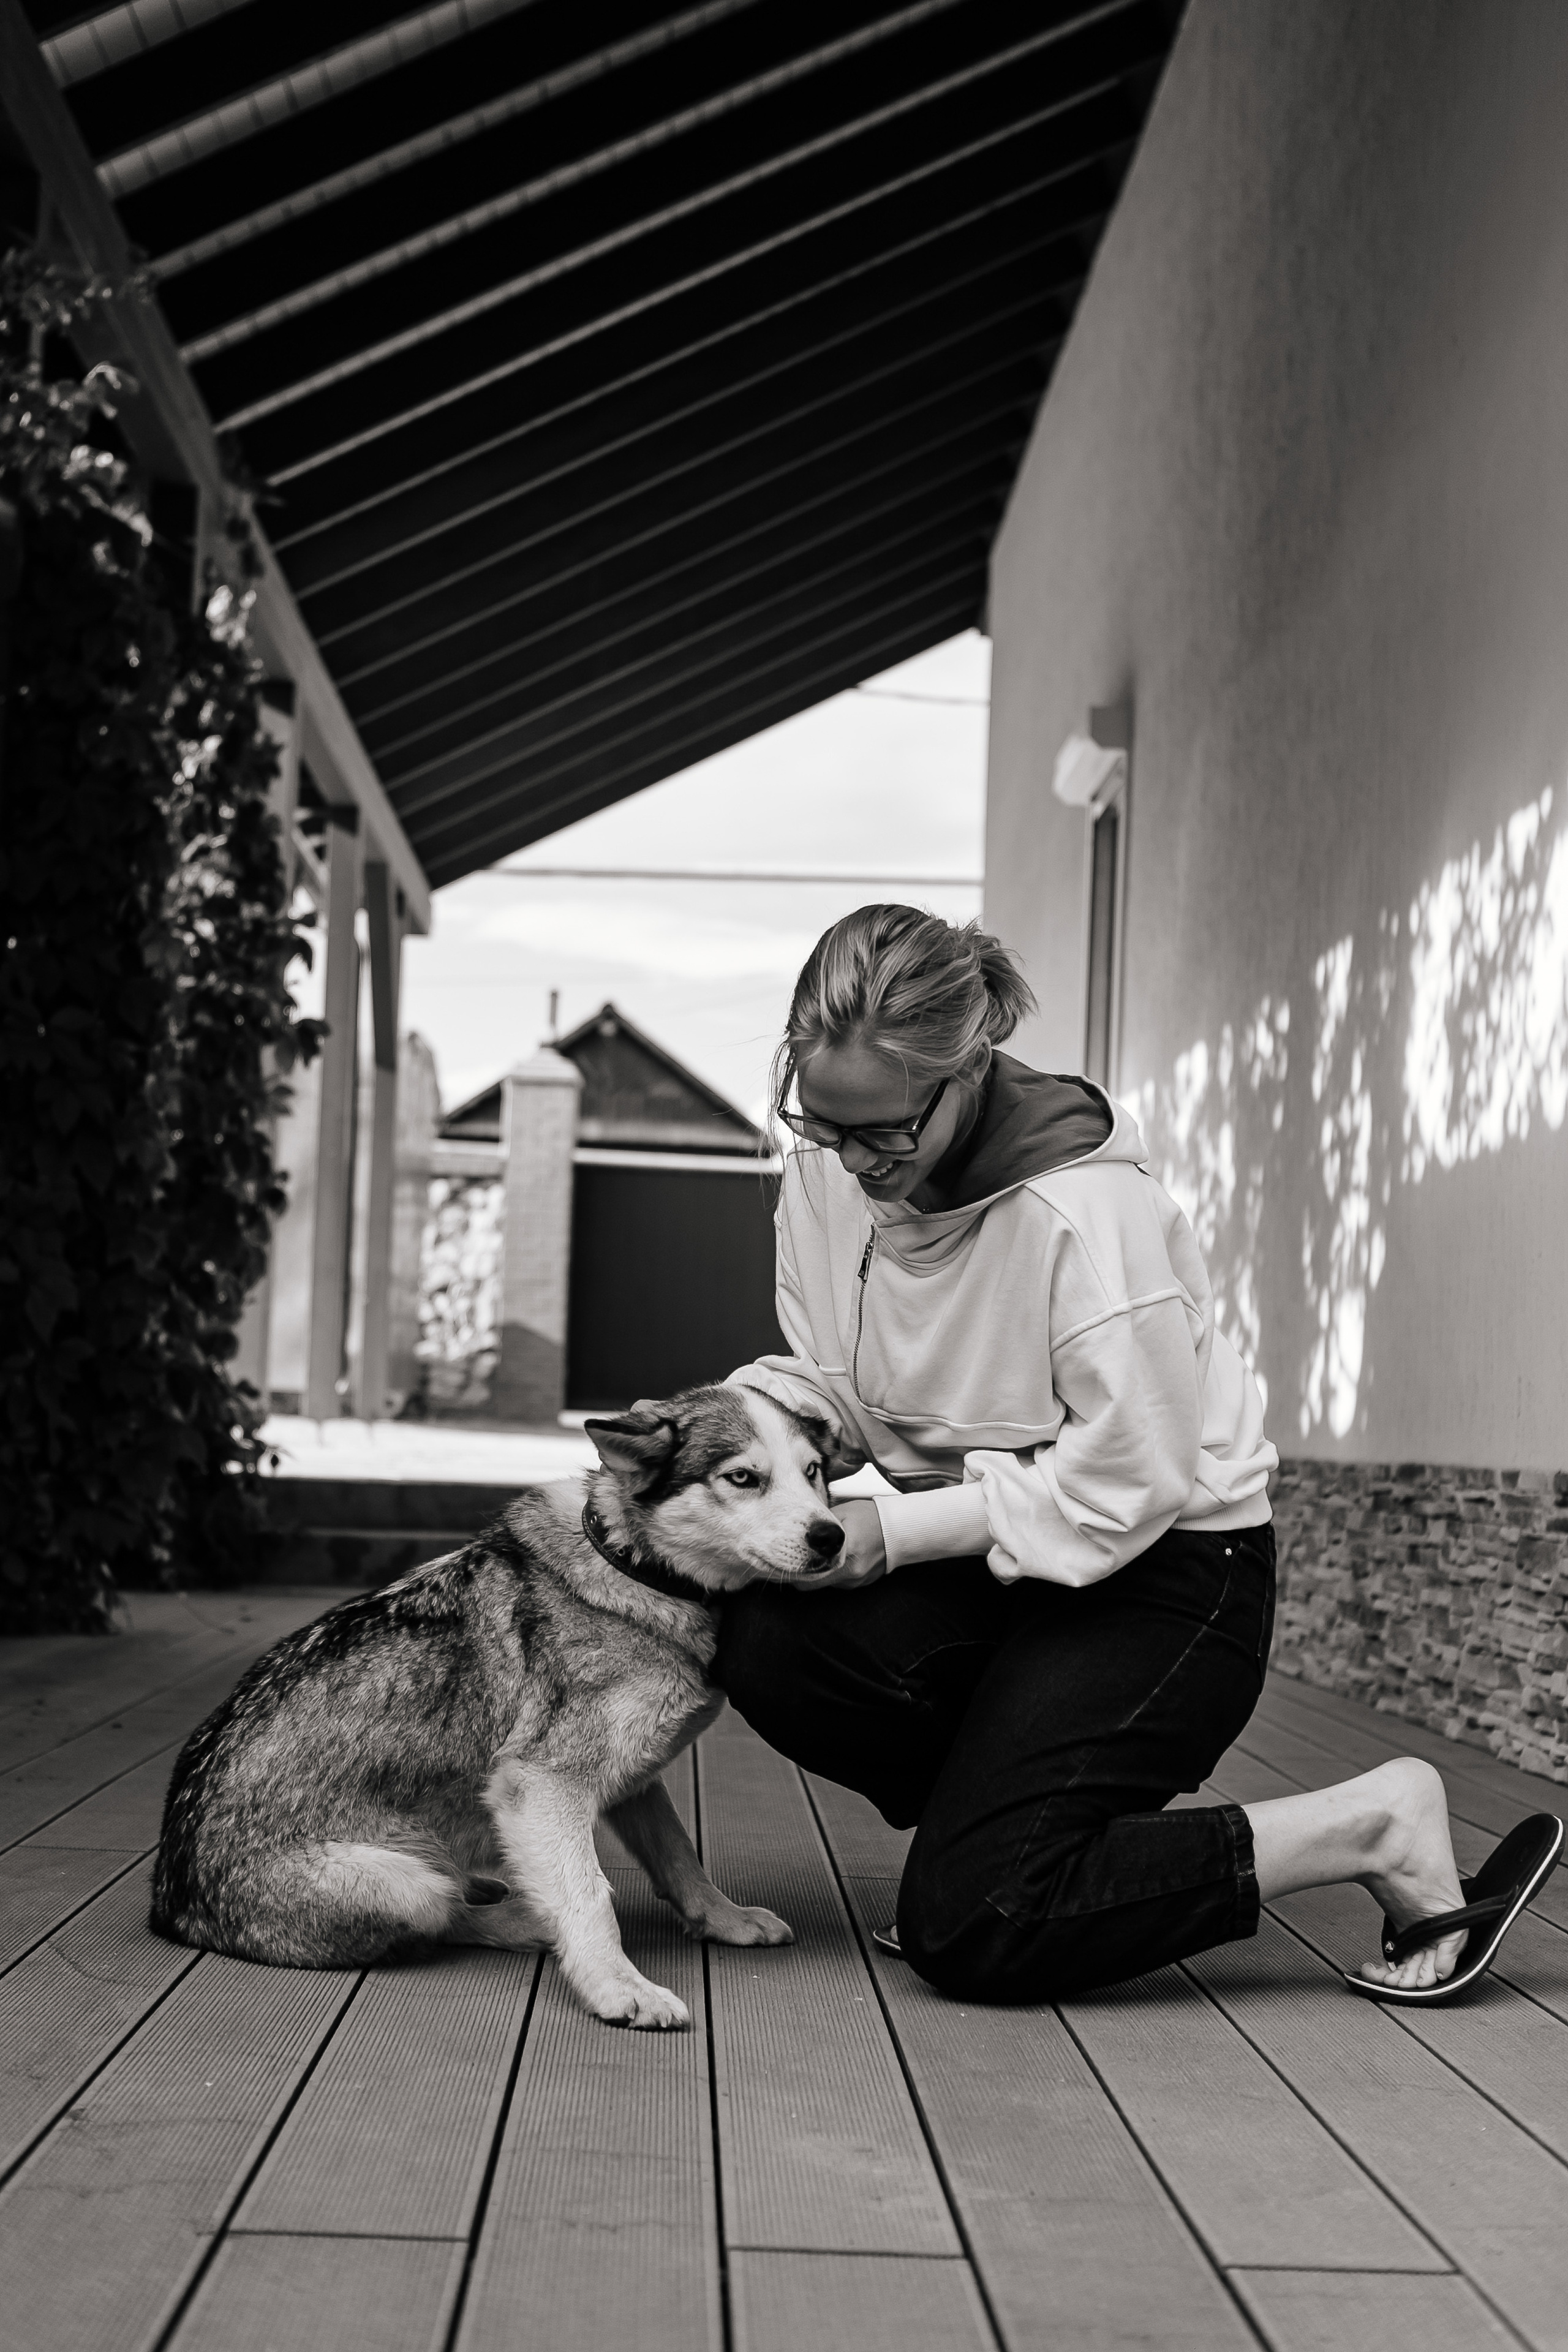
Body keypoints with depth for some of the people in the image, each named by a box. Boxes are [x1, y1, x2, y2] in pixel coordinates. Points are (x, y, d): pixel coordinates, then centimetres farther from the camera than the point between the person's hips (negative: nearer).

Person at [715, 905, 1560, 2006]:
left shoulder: (1084, 1206, -26)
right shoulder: (828, 1175, -5)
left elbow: (1131, 1477, -24)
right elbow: (825, 1382, 4)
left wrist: (896, 1529, -24)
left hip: (1164, 1569, -6)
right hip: (989, 1564, 7)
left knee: (973, 1930, -17)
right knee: (764, 1635, -23)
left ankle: (1381, 1824, -4)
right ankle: (994, 1809, 5)